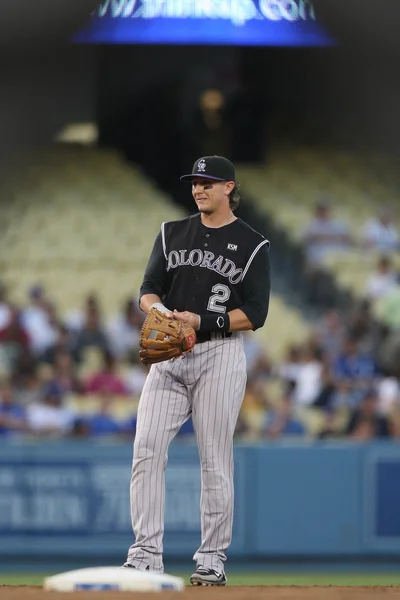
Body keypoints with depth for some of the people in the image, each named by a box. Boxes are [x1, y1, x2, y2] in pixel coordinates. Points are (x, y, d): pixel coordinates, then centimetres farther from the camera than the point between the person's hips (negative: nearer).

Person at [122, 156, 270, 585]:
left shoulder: (253, 245, 1)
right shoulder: (171, 234, 14)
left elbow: (254, 315, -5)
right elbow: (148, 290, 10)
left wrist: (202, 321, -16)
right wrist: (158, 309, -13)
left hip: (220, 358, -4)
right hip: (169, 357, 4)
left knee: (215, 460, -3)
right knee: (147, 449, -9)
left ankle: (212, 561, 5)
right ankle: (146, 555, -9)